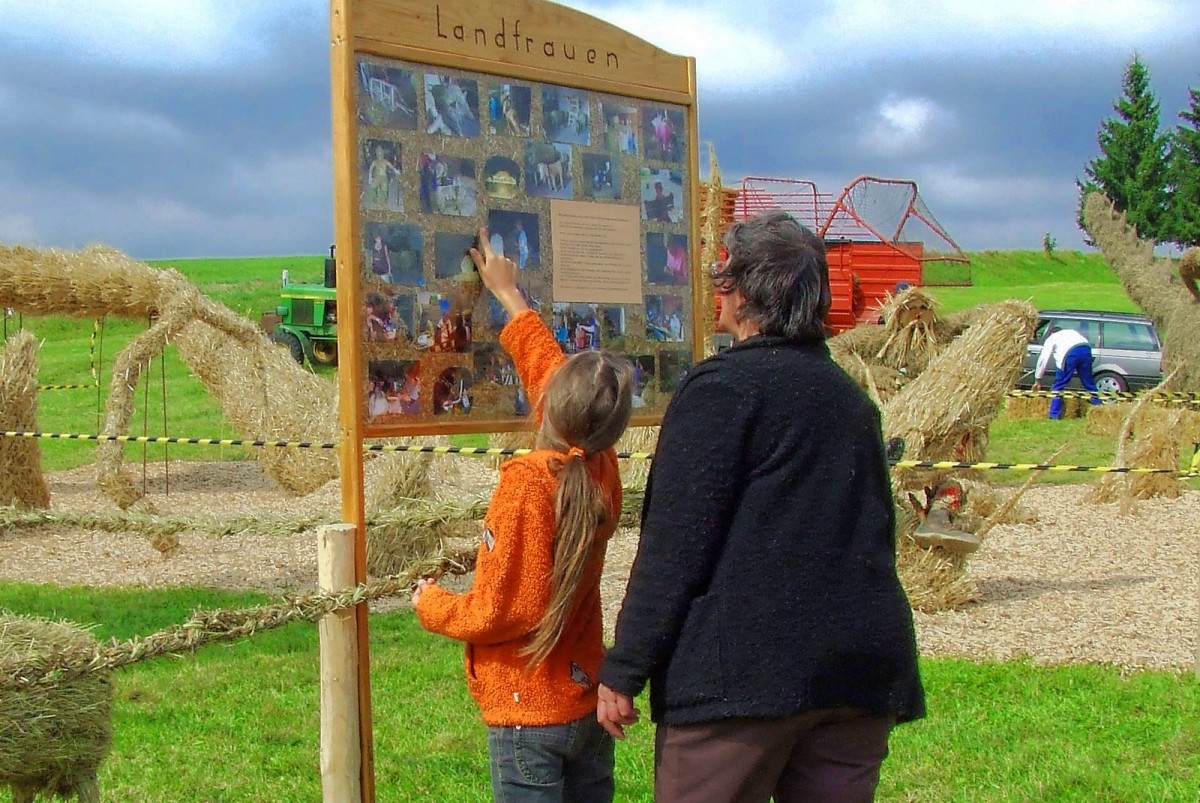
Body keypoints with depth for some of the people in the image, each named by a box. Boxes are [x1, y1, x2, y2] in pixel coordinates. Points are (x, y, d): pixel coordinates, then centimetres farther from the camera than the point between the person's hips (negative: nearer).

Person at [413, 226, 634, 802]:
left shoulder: (528, 481, -20)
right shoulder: (602, 472, -1)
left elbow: (504, 611, -20)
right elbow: (548, 368, 16)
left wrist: (431, 604, -2)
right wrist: (510, 296, 28)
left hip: (528, 713, -7)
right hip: (588, 703, 7)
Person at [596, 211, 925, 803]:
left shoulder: (722, 387, -7)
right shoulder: (850, 396, 16)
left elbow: (675, 546, -11)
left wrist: (623, 669, -8)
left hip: (746, 669, -7)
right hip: (863, 667, 7)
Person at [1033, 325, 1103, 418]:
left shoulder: (1051, 338, 30)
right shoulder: (1071, 332, 41)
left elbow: (1043, 359, 25)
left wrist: (1037, 380, 29)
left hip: (1069, 352, -4)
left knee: (1059, 385, 7)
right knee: (1089, 384, 14)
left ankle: (1054, 415, 7)